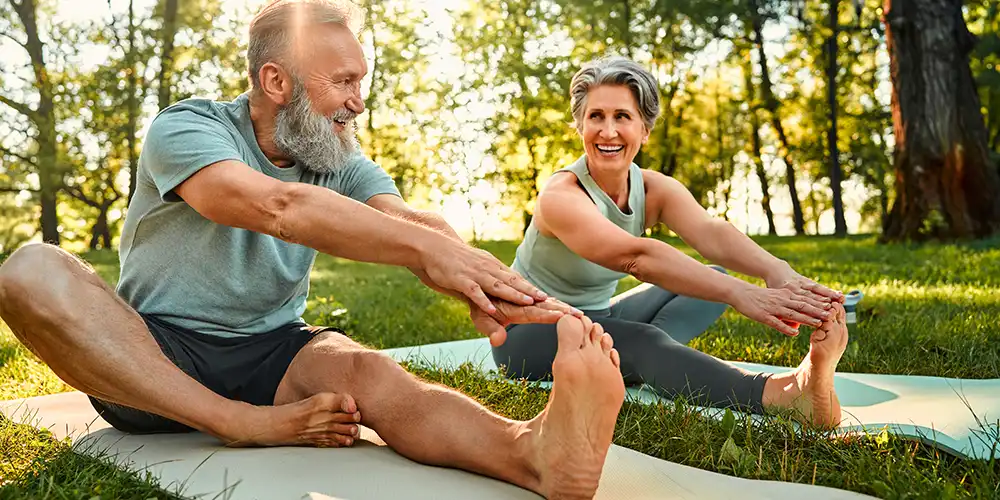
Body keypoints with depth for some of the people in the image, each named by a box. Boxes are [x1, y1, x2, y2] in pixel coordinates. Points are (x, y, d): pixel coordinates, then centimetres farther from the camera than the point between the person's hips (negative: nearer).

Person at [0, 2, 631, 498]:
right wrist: (424, 247, -40)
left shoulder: (340, 160, 5)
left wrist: (478, 280, -37)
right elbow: (275, 206, -31)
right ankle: (247, 425, -30)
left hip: (271, 351, 2)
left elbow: (409, 221, -14)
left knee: (366, 371, -31)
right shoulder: (185, 129, -11)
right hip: (151, 357, -2)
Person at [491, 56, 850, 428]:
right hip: (529, 333, -7)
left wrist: (777, 271, -50)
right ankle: (787, 395, -53)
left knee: (713, 278, -6)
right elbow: (636, 257, -45)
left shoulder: (656, 190, -7)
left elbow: (711, 233, -28)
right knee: (640, 341, -38)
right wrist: (737, 292, -57)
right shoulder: (561, 195, -26)